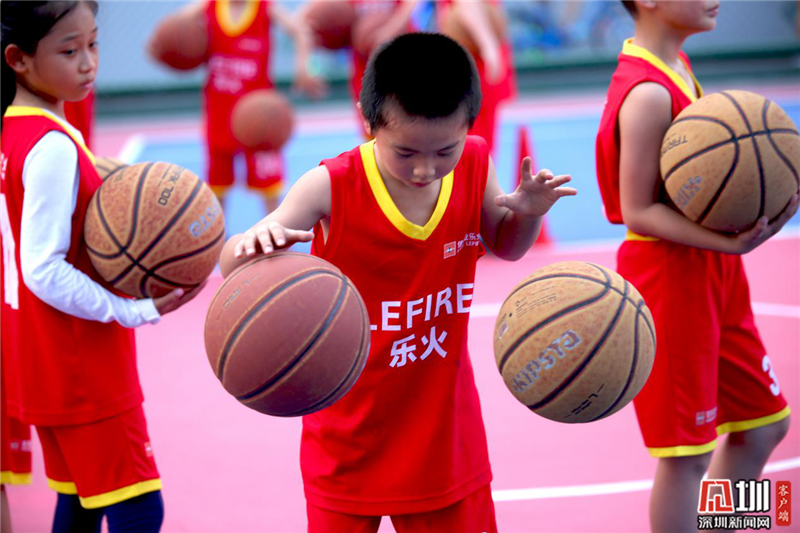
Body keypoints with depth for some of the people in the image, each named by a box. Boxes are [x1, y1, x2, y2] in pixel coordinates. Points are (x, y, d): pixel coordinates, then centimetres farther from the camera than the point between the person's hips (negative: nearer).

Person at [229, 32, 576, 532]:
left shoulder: (475, 164, -10)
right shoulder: (332, 187, -20)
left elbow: (505, 245, 10)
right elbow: (232, 265, -17)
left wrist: (529, 213, -13)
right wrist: (255, 246, -41)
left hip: (444, 430, 3)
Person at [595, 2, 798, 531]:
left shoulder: (678, 68, 8)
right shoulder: (648, 94, -21)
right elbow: (638, 211, -22)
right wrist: (728, 243, -29)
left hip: (711, 273, 10)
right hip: (670, 275, -10)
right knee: (685, 452, -1)